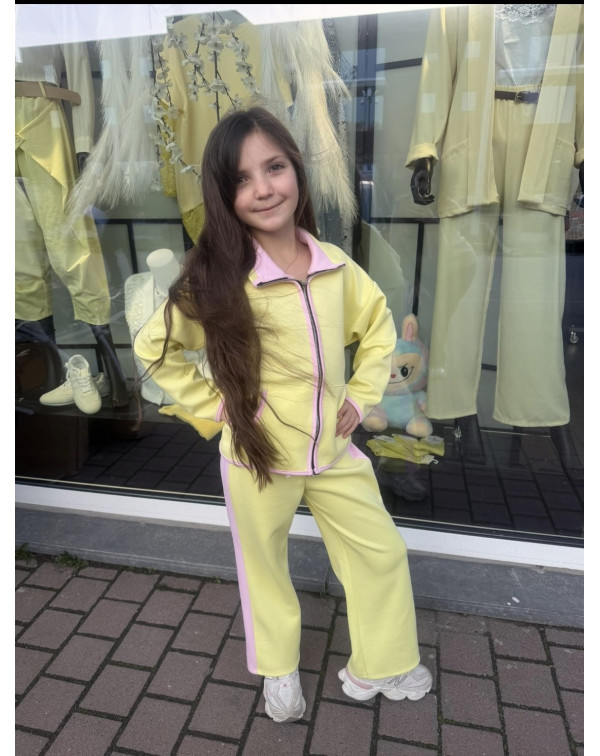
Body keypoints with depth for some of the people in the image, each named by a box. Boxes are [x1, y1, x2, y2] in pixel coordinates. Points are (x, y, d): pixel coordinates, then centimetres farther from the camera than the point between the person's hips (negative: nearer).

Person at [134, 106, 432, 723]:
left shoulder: (334, 264, -7)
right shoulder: (219, 279, -16)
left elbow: (378, 324, 9)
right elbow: (153, 348, -6)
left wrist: (362, 394, 1)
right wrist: (214, 403, -10)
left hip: (334, 449, 4)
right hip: (258, 455, -3)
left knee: (383, 554, 13)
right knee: (264, 565, 18)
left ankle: (378, 668, 40)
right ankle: (279, 670, 47)